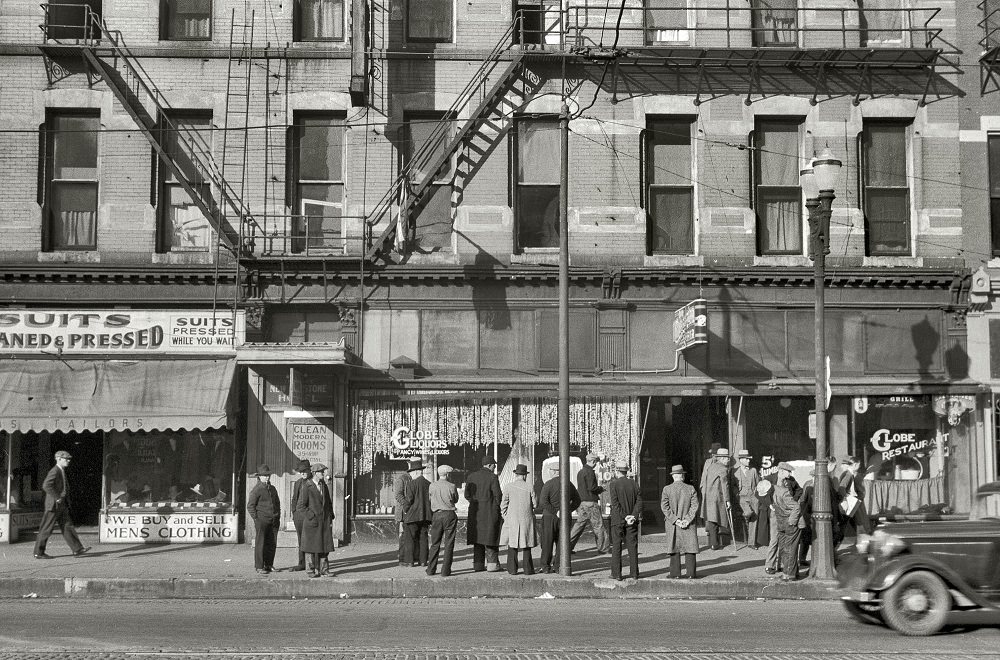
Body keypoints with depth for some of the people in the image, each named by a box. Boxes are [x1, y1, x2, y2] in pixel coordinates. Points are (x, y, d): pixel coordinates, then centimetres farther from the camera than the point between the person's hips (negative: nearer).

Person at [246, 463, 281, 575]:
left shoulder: (272, 489, 15)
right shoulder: (256, 490, -6)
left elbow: (277, 503, 25)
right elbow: (250, 506, -7)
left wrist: (278, 517, 16)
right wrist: (256, 519, -10)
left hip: (274, 521, 7)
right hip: (261, 521, -6)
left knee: (272, 544, 8)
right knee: (260, 544, -2)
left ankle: (269, 565, 18)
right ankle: (259, 567, 3)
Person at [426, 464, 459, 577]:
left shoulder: (432, 486, -1)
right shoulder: (452, 486, -7)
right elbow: (456, 500, 7)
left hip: (436, 515, 3)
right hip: (449, 514, -3)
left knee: (435, 543, 13)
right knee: (449, 544, 4)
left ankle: (431, 569, 14)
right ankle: (445, 571, 2)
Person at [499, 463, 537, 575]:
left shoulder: (508, 487, -4)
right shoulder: (529, 488, -4)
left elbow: (504, 504, -2)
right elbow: (535, 504, 0)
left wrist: (505, 516, 11)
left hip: (512, 519, 0)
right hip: (526, 519, 0)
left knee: (512, 544, 5)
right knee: (526, 545, 7)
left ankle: (512, 569, 3)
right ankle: (528, 569, 7)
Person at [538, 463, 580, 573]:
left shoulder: (548, 484, -10)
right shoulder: (569, 484, 6)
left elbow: (543, 501, -19)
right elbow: (577, 500, 10)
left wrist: (555, 512, -15)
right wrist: (568, 510, 1)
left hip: (549, 516, -4)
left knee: (547, 542, 2)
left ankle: (546, 566, 2)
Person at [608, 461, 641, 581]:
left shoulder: (613, 484, -7)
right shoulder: (633, 484, 4)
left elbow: (615, 503, -14)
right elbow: (639, 501, -3)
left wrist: (625, 517, -12)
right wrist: (634, 516, -9)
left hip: (617, 520, -3)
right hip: (632, 521, 3)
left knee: (616, 547, 2)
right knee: (632, 546, 7)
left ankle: (616, 573, 1)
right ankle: (634, 573, 7)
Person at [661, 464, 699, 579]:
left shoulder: (667, 489, -5)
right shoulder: (691, 489, -3)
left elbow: (664, 507, -10)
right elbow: (694, 506, -8)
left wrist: (674, 519, -10)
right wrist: (687, 519, -9)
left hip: (672, 524, 0)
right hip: (689, 525, 0)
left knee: (674, 548, 8)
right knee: (690, 548, 5)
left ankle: (675, 573, 9)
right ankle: (691, 573, 4)